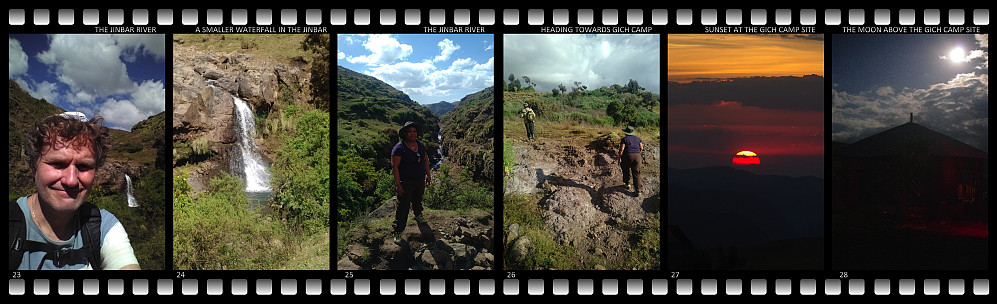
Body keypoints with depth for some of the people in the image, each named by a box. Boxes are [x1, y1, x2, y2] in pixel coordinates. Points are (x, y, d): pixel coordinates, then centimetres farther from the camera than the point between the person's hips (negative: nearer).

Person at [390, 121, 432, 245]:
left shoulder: (420, 145, 2)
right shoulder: (399, 148, -19)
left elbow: (426, 160, 16)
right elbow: (395, 167, -19)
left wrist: (428, 175, 11)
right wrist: (398, 185, -22)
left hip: (420, 181, 6)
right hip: (405, 182, -6)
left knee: (418, 200, 27)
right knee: (402, 206, -6)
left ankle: (418, 215, 55)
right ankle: (398, 232, 0)